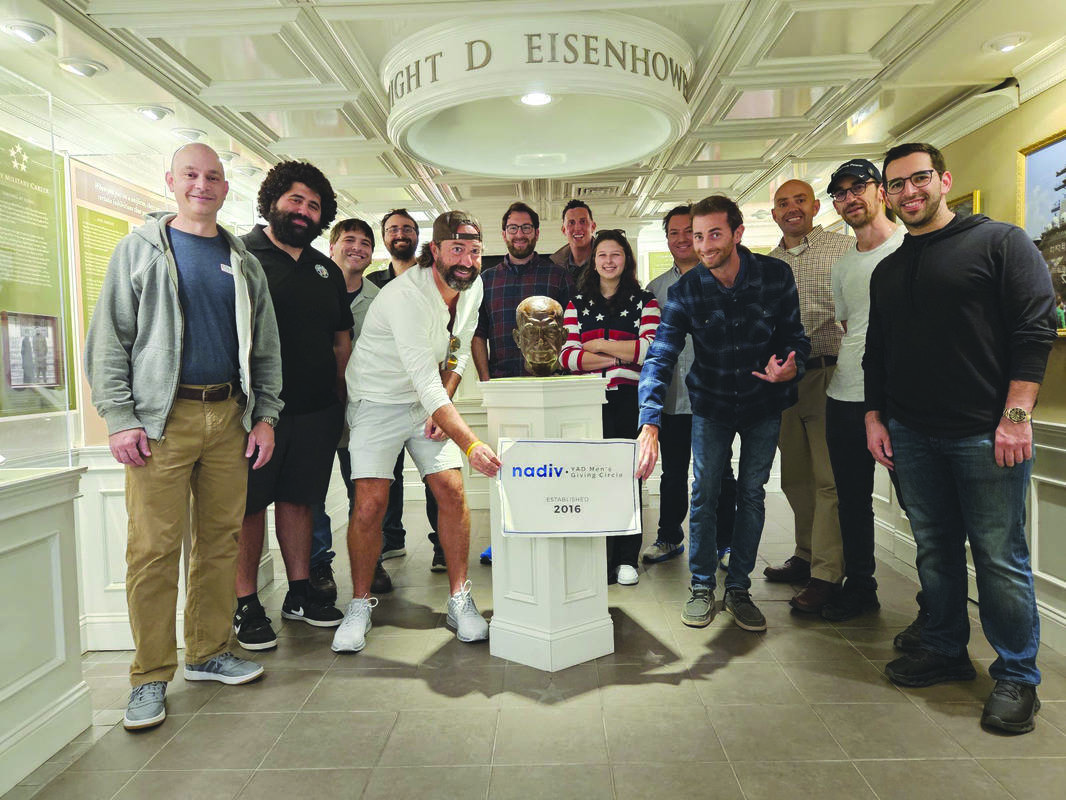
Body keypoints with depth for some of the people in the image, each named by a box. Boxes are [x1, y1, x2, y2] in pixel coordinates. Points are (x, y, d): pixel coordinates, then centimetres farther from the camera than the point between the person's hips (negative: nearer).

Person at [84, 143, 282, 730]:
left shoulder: (244, 262, 15)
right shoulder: (140, 250, 7)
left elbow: (266, 346, 14)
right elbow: (108, 341, 0)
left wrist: (265, 415, 5)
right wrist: (119, 418, -9)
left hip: (229, 416, 4)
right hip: (163, 418, -3)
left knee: (220, 539, 8)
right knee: (154, 549, -3)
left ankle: (208, 653, 22)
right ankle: (151, 677, 9)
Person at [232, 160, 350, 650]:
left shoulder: (327, 270, 16)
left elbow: (342, 338, 20)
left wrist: (338, 397, 12)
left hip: (316, 408, 5)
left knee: (298, 499, 13)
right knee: (249, 504, 3)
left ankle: (300, 592, 25)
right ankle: (246, 604, 14)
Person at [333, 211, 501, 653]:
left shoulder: (472, 286, -3)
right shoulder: (406, 295, -28)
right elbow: (425, 383, -36)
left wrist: (442, 404, -5)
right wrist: (471, 444, -42)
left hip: (432, 401, 6)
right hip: (378, 401, -5)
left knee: (451, 492, -7)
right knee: (370, 503, -13)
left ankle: (459, 600, 6)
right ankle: (360, 604, 8)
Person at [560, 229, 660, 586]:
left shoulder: (644, 301, 10)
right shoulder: (577, 304, 15)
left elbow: (651, 348, -6)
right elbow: (566, 355, 2)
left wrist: (598, 345, -4)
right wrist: (622, 355, -9)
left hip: (630, 398, -1)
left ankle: (625, 559, 10)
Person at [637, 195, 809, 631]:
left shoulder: (776, 275, -15)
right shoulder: (685, 290, -16)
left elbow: (795, 334, -5)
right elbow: (660, 357, -25)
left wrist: (791, 364, -30)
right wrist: (650, 423, -37)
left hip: (763, 403, 0)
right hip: (711, 404, 0)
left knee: (752, 494, 5)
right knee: (704, 493, 1)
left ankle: (739, 587, 19)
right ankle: (702, 587, 17)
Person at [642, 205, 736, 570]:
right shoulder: (656, 287, 13)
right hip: (671, 398, 3)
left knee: (719, 473, 5)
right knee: (672, 474, 12)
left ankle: (725, 543, 19)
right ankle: (669, 538, 26)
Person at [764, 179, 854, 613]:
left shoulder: (844, 248, 1)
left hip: (829, 376, -5)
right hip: (784, 378, 6)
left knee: (829, 478, -5)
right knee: (796, 476, 12)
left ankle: (826, 574, 0)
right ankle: (806, 557, 26)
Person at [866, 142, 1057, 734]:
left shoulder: (999, 241, 0)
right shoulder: (887, 271, 17)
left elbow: (1035, 328, -8)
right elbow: (875, 353, 20)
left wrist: (1016, 415, -15)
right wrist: (874, 416, 11)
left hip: (985, 434, -5)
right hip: (912, 435, 5)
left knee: (999, 557, 1)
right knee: (935, 551, 13)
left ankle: (1016, 676, 16)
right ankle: (946, 651, 28)